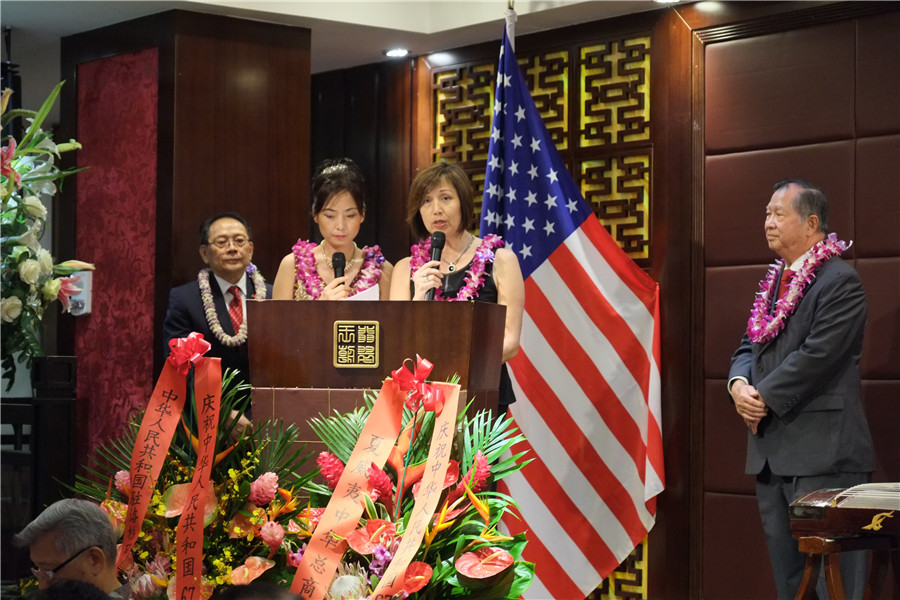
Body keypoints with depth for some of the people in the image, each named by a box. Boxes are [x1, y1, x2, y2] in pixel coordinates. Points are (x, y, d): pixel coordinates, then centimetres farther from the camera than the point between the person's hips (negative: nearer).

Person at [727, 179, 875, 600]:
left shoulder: (839, 281, -9)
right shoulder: (775, 282, 18)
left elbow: (818, 355, -18)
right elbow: (749, 347, 18)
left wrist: (764, 396, -13)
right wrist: (739, 385, -2)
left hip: (822, 454, -9)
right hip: (771, 452, 9)